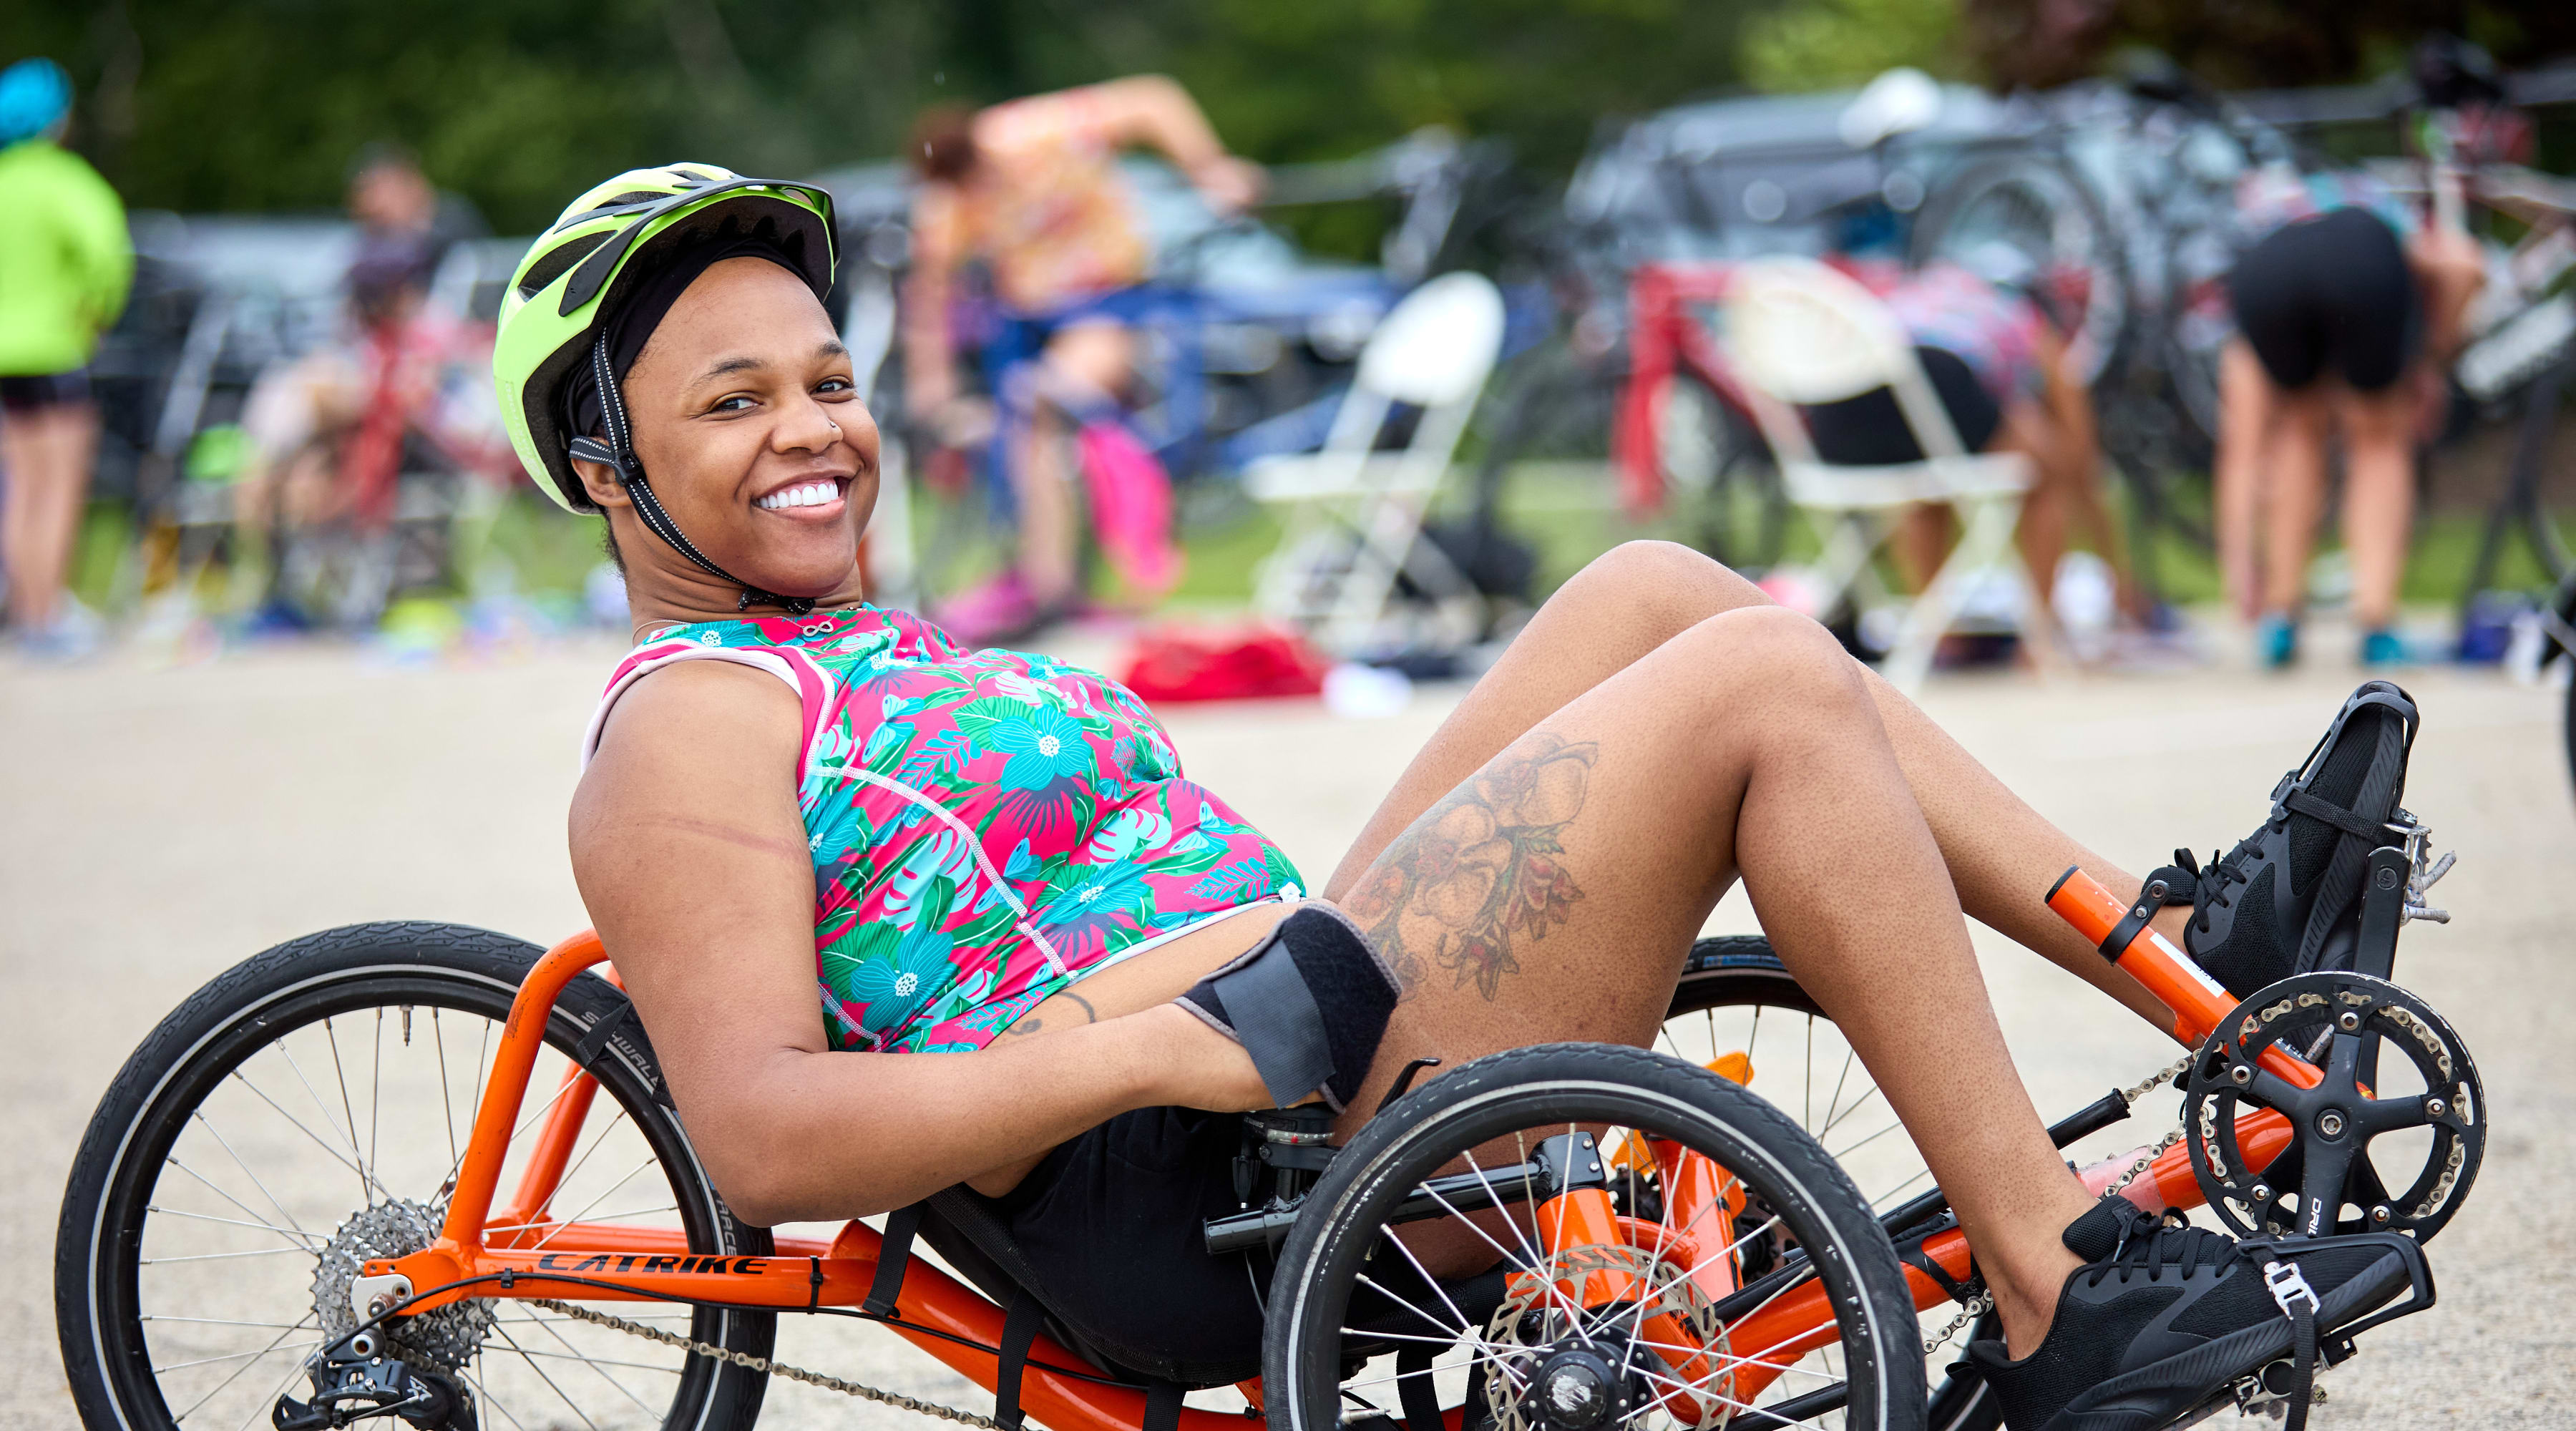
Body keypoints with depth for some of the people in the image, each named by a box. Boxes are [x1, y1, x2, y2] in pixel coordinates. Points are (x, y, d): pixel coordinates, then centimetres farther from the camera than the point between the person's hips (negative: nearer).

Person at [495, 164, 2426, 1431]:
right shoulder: (688, 727, -7)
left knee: (1660, 589, 8)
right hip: (1200, 1194, -11)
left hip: (1296, 1056, 11)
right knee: (1768, 686, -15)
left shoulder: (875, 656, 24)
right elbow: (759, 1134, -21)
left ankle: (2187, 958, 7)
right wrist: (1150, 1044, -28)